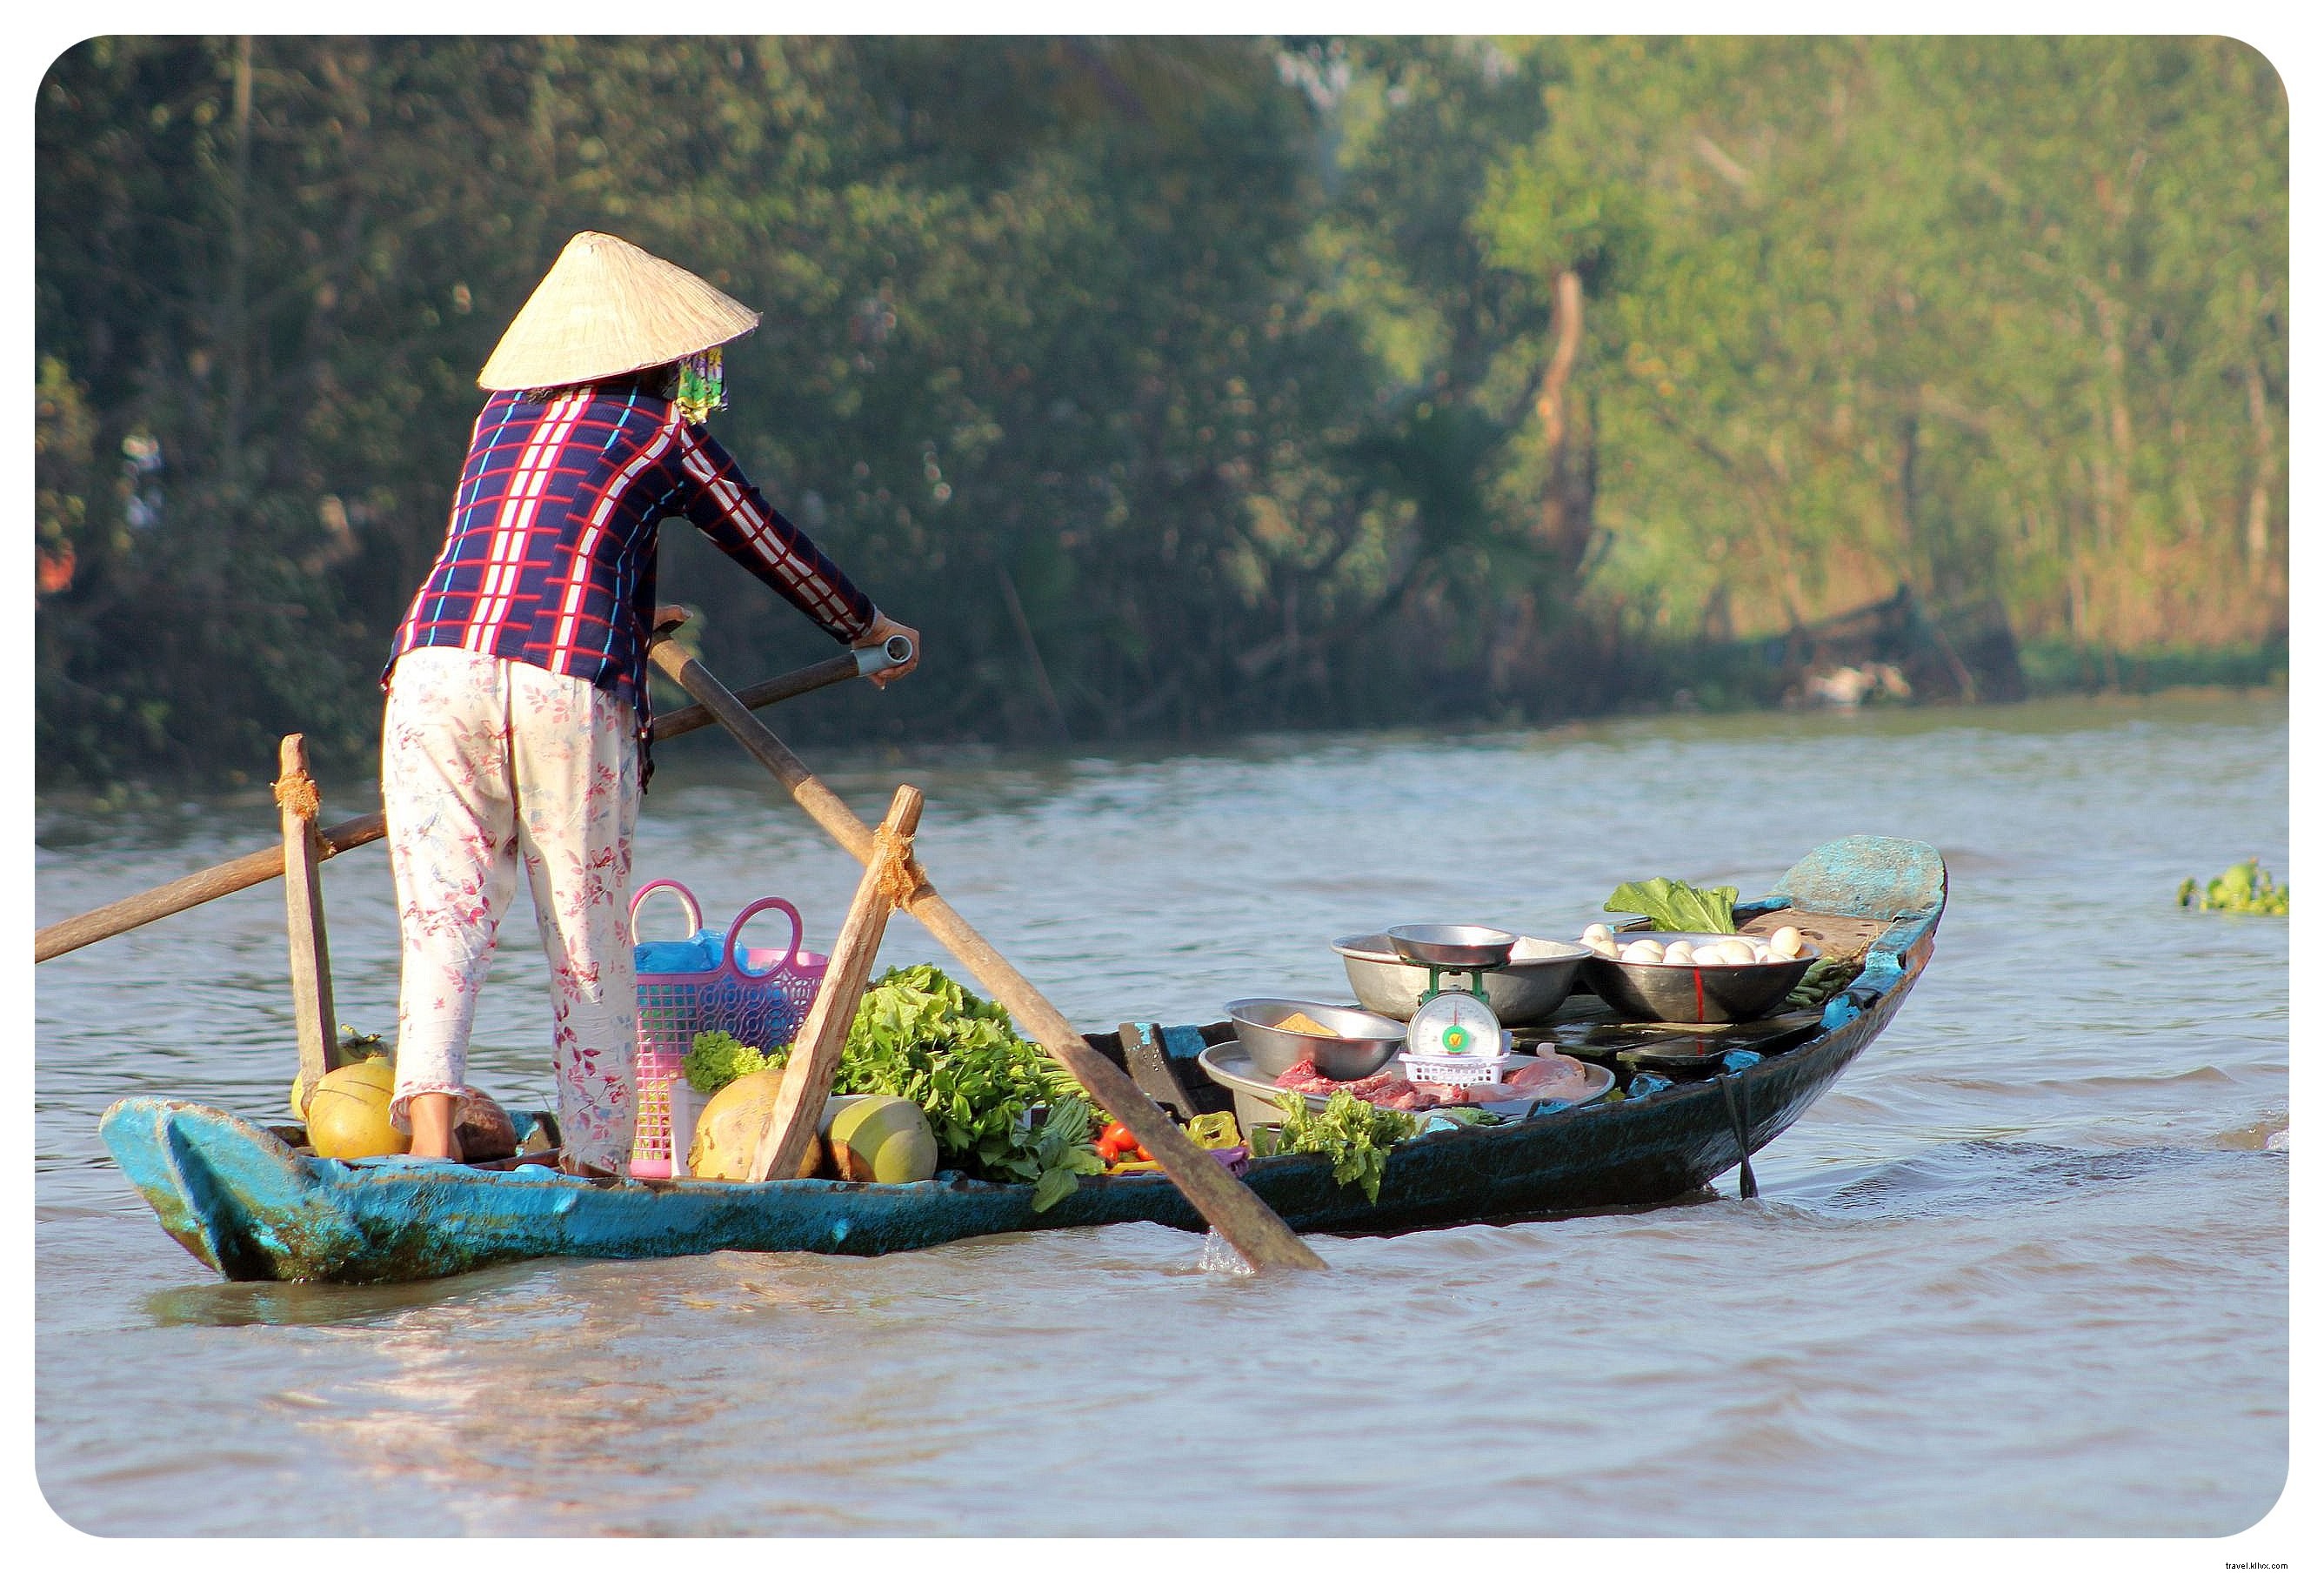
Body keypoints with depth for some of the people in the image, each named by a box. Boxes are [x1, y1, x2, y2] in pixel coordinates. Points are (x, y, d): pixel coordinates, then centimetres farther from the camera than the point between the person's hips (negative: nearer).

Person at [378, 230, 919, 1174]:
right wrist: (867, 628, 39)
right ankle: (595, 1158, 6)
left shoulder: (502, 410, 23)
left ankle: (428, 1102, -25)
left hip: (437, 662, 3)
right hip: (572, 684, -3)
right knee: (589, 939, 6)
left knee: (445, 909, -2)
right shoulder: (663, 433, 10)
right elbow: (770, 545, 21)